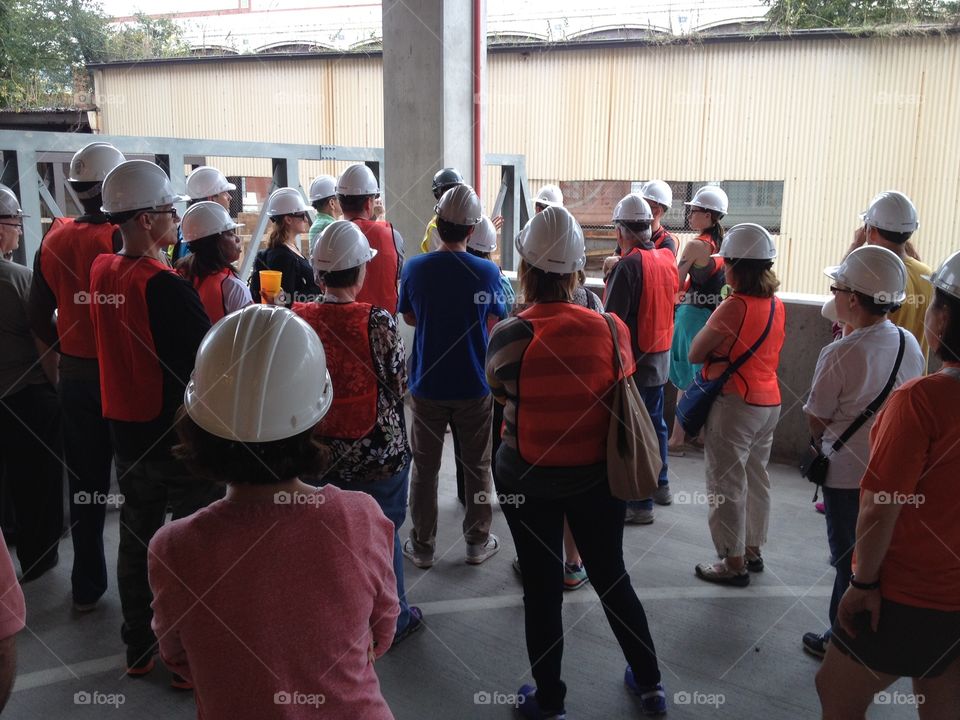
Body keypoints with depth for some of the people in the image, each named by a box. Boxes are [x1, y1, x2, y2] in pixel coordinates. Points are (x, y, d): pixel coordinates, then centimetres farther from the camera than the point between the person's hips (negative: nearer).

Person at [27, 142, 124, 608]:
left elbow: (40, 317, 5)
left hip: (74, 374, 5)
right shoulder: (122, 240, -17)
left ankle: (87, 586, 27)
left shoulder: (54, 240, 1)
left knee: (85, 482, 15)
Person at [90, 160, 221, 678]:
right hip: (180, 438, -8)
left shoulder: (101, 272, 0)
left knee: (136, 537, 19)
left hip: (126, 432, 8)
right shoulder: (167, 287, -23)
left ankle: (138, 647, 35)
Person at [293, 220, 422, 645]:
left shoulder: (296, 319, -11)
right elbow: (400, 385, -12)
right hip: (378, 451, -3)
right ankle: (391, 619, 33)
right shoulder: (378, 322, -21)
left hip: (318, 452, 3)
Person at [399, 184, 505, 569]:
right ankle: (478, 542, 25)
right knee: (477, 466, 14)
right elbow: (494, 324, -1)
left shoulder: (415, 268, -9)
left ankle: (422, 545, 22)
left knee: (424, 467, 13)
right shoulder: (487, 271, -13)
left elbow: (409, 318, 5)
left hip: (427, 383, 1)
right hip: (475, 385, 0)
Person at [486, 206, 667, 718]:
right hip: (598, 477, 3)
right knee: (612, 577, 21)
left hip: (527, 479, -2)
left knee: (542, 588, 13)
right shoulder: (611, 329, -12)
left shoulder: (510, 335, -20)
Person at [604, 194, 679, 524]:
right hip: (661, 354, 8)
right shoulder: (667, 259, 3)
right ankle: (659, 484, 36)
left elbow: (612, 319, -22)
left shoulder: (628, 265, -20)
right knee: (655, 421, 21)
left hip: (633, 359, -8)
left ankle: (640, 503, 7)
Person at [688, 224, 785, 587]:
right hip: (769, 402, 8)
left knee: (727, 485, 3)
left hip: (735, 404, -8)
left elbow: (694, 353, -15)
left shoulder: (735, 305, -19)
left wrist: (713, 349, 2)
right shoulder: (776, 304, 4)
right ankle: (753, 550, 33)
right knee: (755, 477, 19)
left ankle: (733, 564, 11)